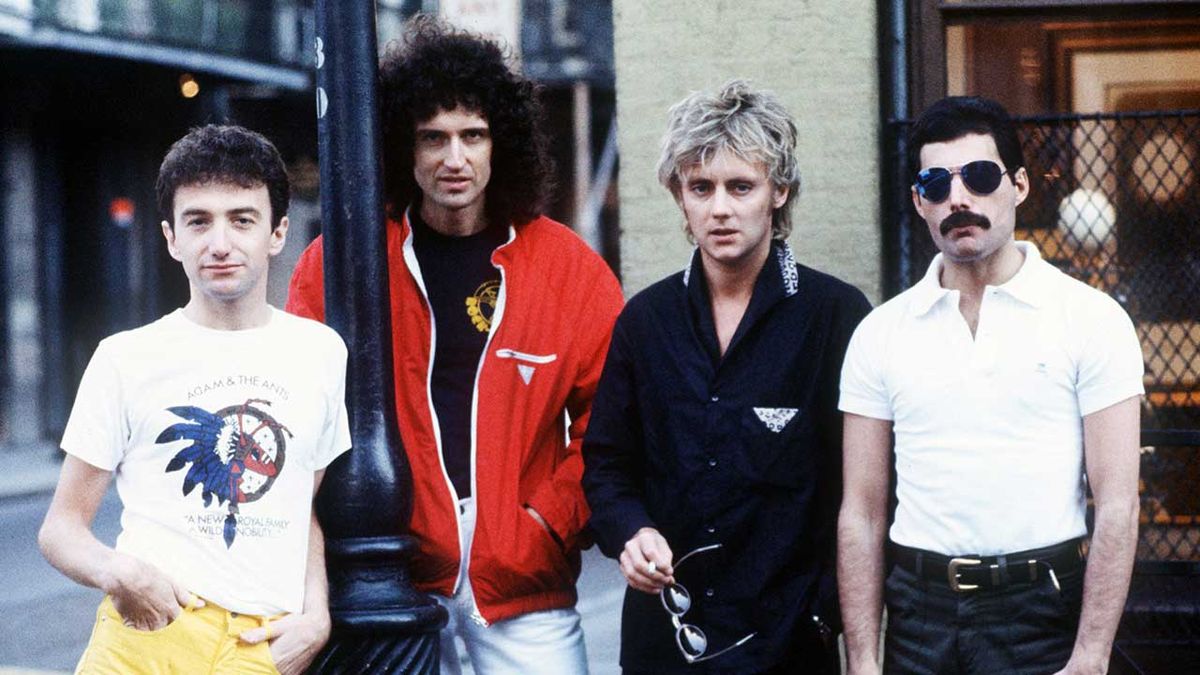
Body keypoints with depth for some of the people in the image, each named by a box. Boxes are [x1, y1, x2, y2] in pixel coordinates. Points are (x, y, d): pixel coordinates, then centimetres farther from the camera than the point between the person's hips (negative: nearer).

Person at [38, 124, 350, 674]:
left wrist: (316, 615, 6)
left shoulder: (321, 353, 12)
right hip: (147, 630, -2)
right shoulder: (126, 358, 5)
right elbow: (62, 526, 6)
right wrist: (113, 571, -14)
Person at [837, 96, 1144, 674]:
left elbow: (1117, 505, -6)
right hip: (919, 609, 2)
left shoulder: (1091, 318, -3)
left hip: (1043, 608, -2)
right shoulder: (881, 333, 5)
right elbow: (862, 514, 5)